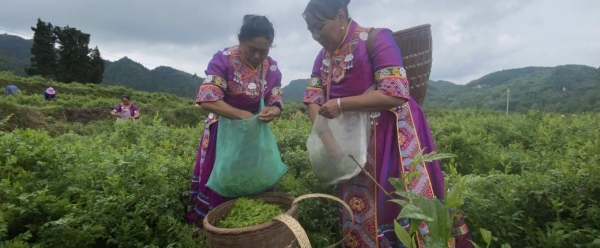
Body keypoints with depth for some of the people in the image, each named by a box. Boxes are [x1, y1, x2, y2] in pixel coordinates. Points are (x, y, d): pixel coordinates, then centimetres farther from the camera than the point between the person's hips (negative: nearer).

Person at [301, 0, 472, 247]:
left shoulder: (376, 39, -14)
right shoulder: (323, 57, 7)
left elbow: (396, 94, -23)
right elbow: (313, 100, 3)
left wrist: (340, 104, -24)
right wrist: (324, 134, -15)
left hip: (392, 139, -6)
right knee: (360, 218, 14)